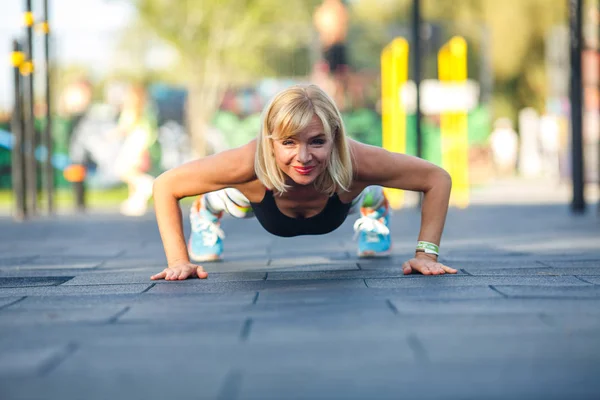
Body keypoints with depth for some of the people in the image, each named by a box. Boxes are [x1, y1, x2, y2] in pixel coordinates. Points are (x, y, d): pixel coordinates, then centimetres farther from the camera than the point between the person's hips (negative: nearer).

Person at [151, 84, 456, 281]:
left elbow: (437, 179, -33)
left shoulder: (355, 161, -48)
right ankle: (204, 211, 69)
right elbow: (165, 186, -35)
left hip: (337, 193, 0)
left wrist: (426, 253, -39)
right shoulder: (249, 164, -50)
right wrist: (179, 260, -41)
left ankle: (374, 214, 70)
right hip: (257, 197, 0)